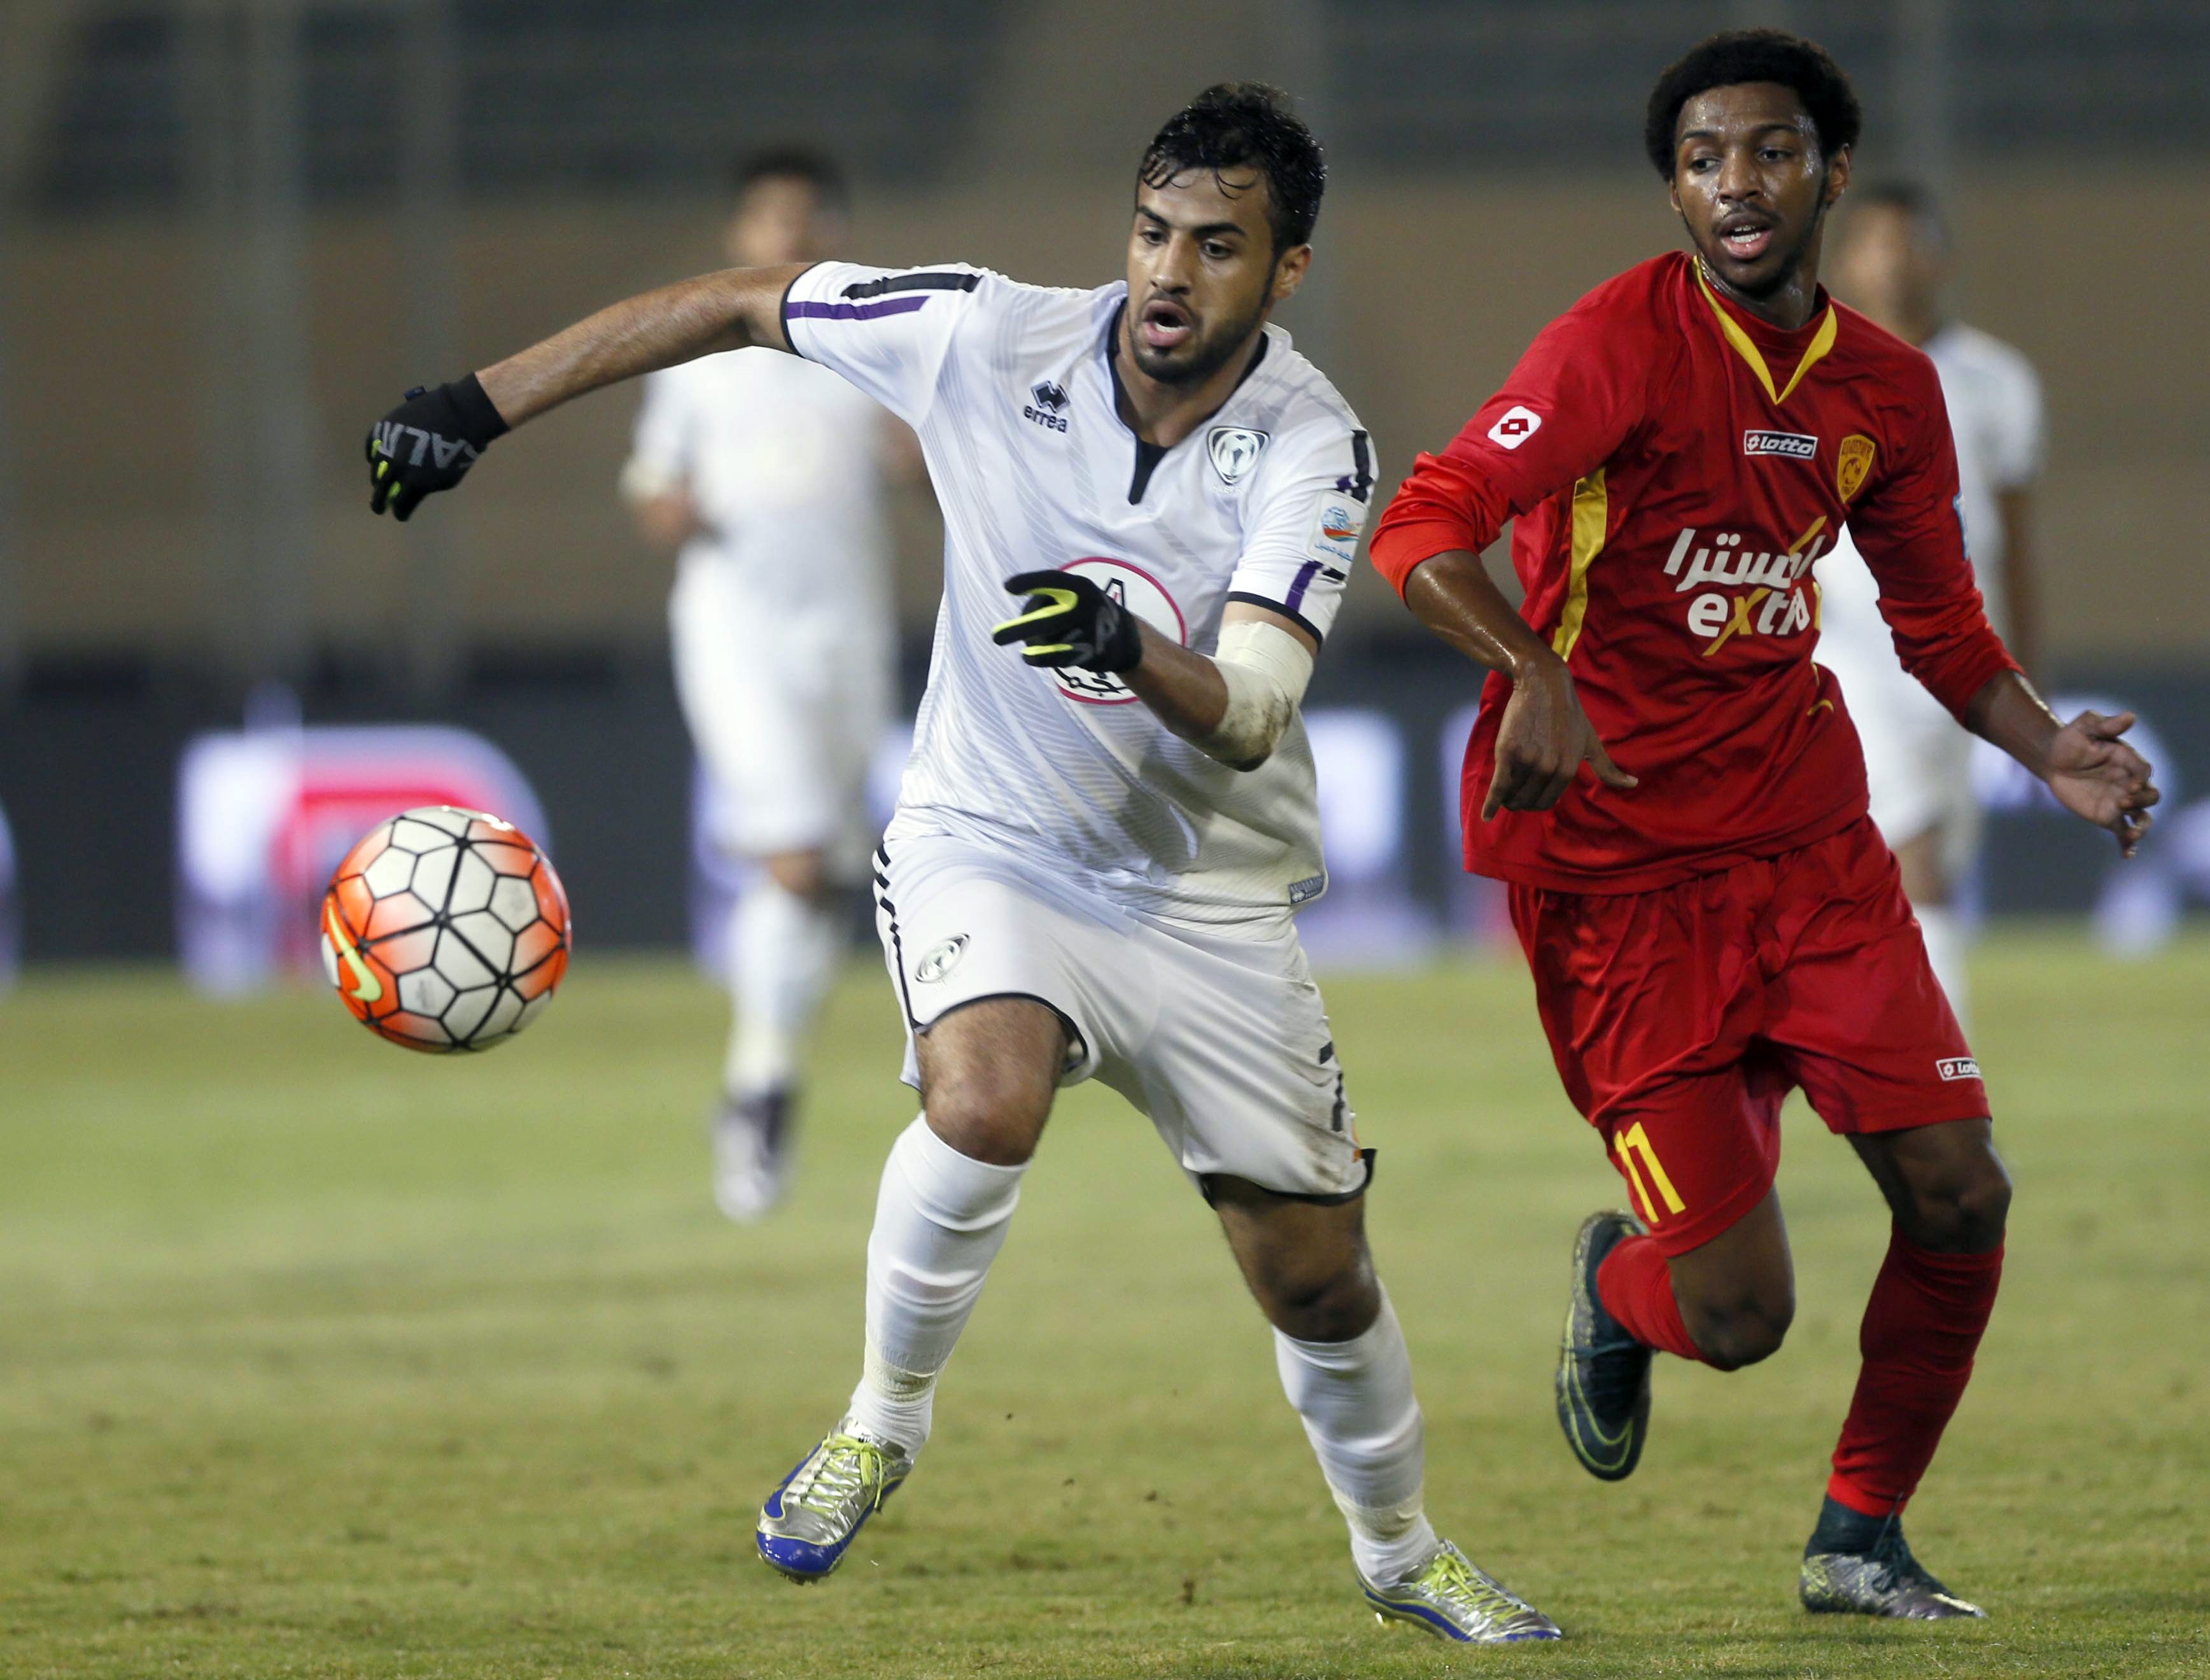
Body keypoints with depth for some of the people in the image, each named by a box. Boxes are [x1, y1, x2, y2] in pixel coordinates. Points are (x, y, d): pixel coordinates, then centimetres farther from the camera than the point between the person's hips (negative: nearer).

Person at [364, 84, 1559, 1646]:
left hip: (1209, 898, 1)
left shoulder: (1315, 446, -19)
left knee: (1317, 1278, 5)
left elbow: (1247, 721, -29)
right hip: (987, 852, -1)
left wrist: (1134, 650, -50)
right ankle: (884, 1419, -8)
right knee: (985, 1105, -33)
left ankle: (1400, 1550, 34)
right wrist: (482, 404, -5)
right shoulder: (989, 340, -16)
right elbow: (743, 302, -4)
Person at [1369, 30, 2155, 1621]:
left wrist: (2051, 750, -1)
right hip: (1616, 863, -5)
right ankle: (1618, 1284, 31)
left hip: (1807, 833, 6)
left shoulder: (1887, 387, 6)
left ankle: (1860, 1538, 16)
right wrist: (1535, 673, -40)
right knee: (1739, 1313, -9)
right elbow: (1422, 532, -22)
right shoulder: (1625, 340, -13)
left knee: (1961, 1192, -7)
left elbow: (1941, 626, 18)